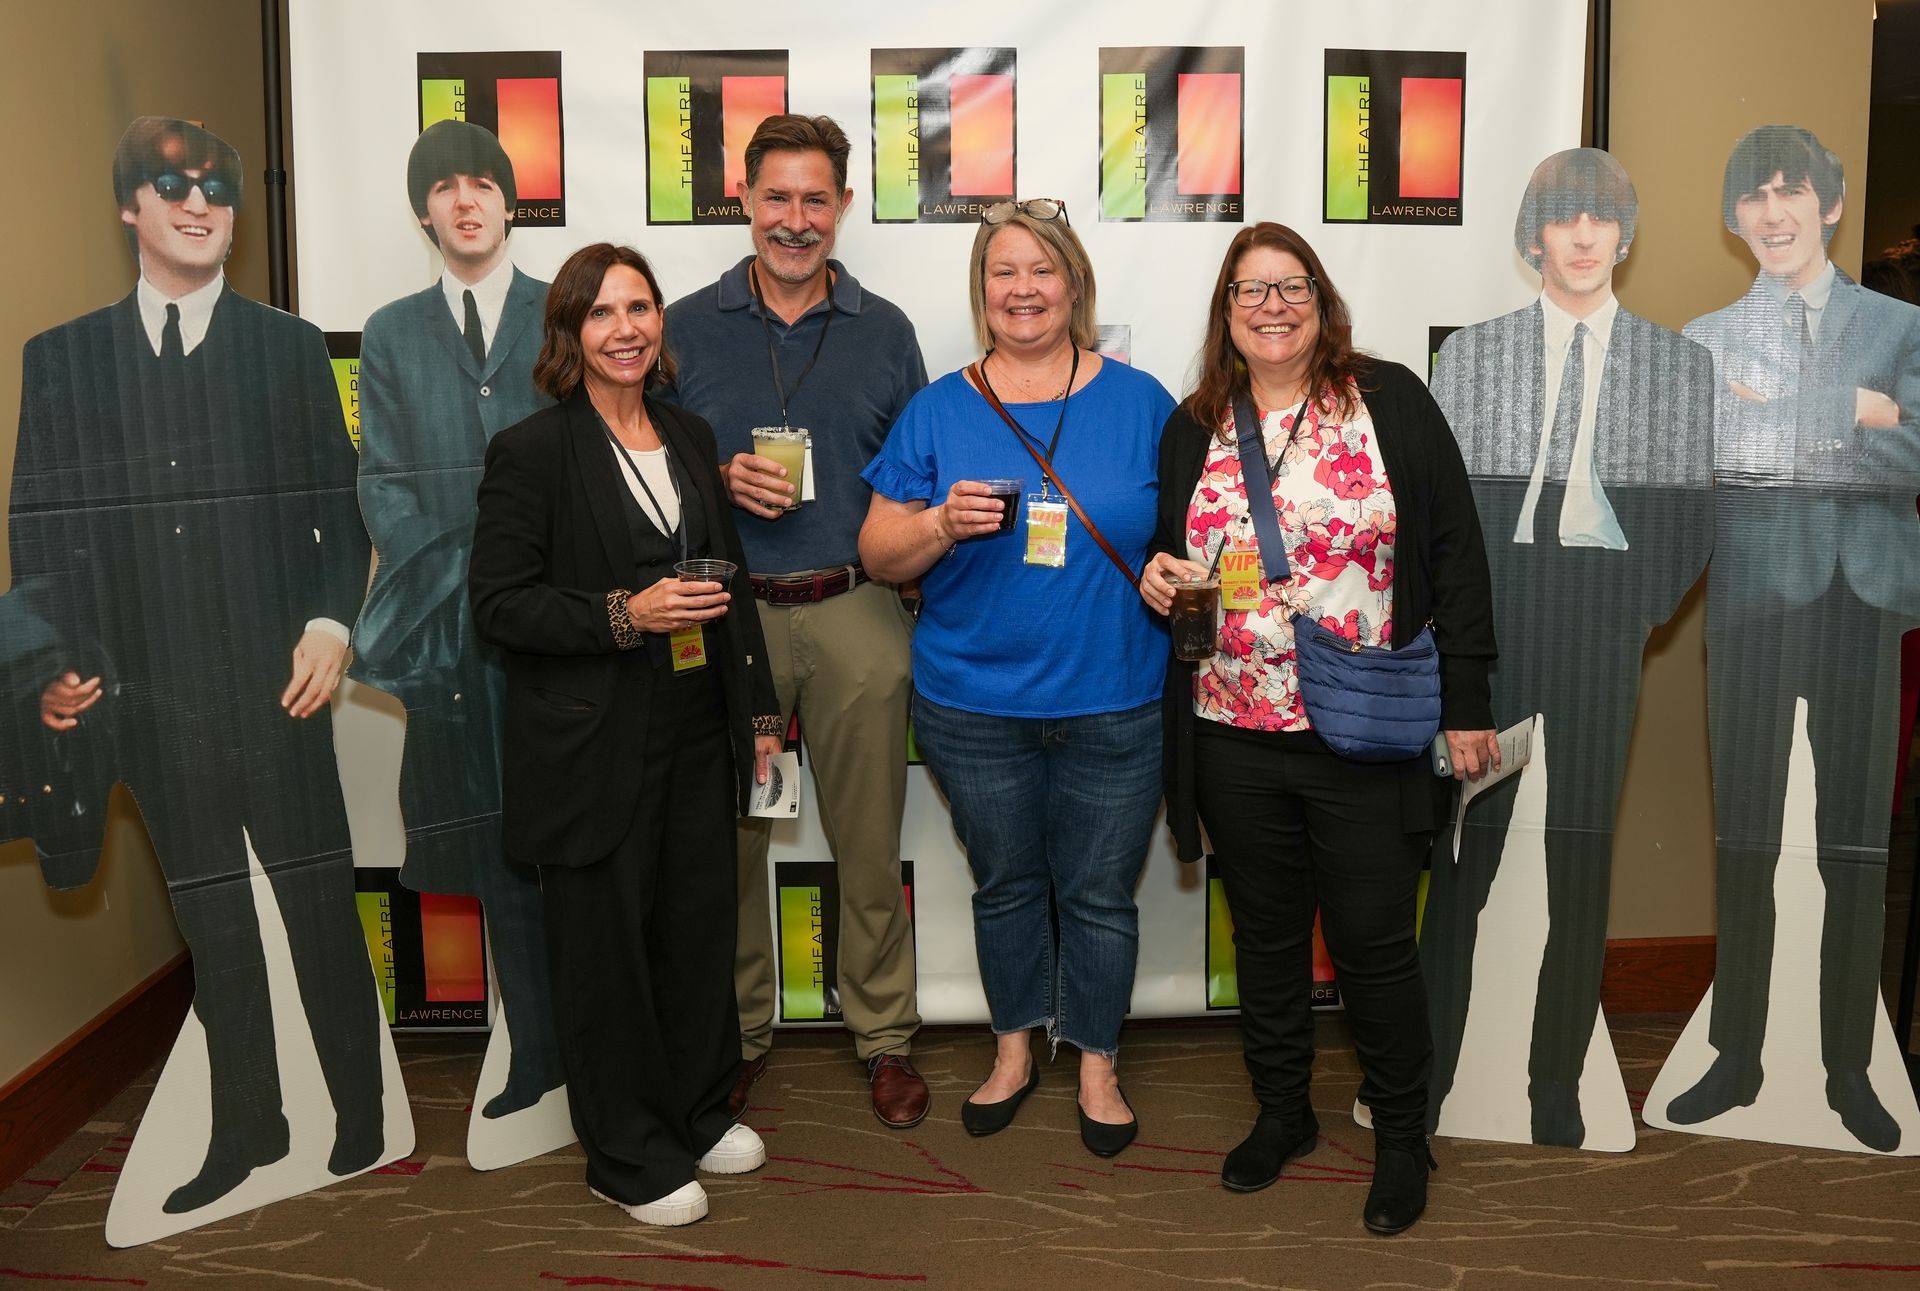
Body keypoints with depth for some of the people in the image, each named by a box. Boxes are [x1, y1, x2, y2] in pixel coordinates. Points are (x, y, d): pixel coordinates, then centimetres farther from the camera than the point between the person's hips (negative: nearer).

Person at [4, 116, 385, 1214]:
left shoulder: (291, 347, 7)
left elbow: (342, 506, 4)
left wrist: (332, 621, -9)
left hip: (276, 681, -2)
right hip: (150, 694, 2)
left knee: (321, 906, 3)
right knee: (211, 918, 12)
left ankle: (362, 1124, 17)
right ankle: (248, 1127, 26)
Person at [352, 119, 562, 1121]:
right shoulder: (391, 335, 14)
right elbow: (385, 486, 9)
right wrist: (457, 590, -5)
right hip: (460, 632, 2)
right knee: (499, 849, 6)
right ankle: (535, 1052, 16)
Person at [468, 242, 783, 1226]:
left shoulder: (691, 437, 11)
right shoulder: (531, 451, -8)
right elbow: (496, 603, -11)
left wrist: (757, 709, 15)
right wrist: (624, 614, -22)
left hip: (697, 736, 6)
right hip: (593, 751, -6)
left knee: (702, 928, 13)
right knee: (606, 950, 6)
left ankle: (697, 1114, 35)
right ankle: (629, 1157, 24)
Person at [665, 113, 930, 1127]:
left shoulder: (884, 333, 9)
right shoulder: (688, 328, 6)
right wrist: (722, 482, -10)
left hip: (854, 614, 0)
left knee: (869, 837, 6)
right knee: (727, 835, 7)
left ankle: (884, 1036, 23)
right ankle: (736, 1033, 25)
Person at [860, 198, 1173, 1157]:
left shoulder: (1138, 402, 3)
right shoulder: (938, 412, 2)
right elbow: (878, 554, 1)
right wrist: (943, 522, -18)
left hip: (1114, 705, 0)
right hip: (975, 706, 1)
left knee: (1100, 892, 9)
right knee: (1005, 885, 15)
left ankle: (1095, 1063, 30)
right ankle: (1014, 1049, 37)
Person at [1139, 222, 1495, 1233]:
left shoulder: (1389, 401, -1)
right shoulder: (1192, 429, 8)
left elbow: (1453, 552, -3)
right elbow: (1168, 559, 19)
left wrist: (1466, 702, -6)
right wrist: (1155, 575, -5)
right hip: (1234, 741, 3)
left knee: (1374, 942, 5)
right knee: (1266, 935, 15)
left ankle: (1402, 1136, 25)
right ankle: (1282, 1112, 35)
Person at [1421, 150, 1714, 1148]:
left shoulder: (1680, 363, 9)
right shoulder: (1471, 353, 8)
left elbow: (1693, 510, 8)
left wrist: (1647, 604, -4)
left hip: (1607, 634, 1)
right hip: (1489, 629, -1)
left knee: (1584, 864, 6)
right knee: (1459, 860, 0)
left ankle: (1556, 1088, 18)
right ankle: (1426, 1075, 11)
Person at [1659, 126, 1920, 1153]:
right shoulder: (1708, 338, 11)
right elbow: (1726, 454, -4)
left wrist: (1787, 412, -9)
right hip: (1755, 593, 0)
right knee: (1745, 828, 2)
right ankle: (1737, 1058, 13)